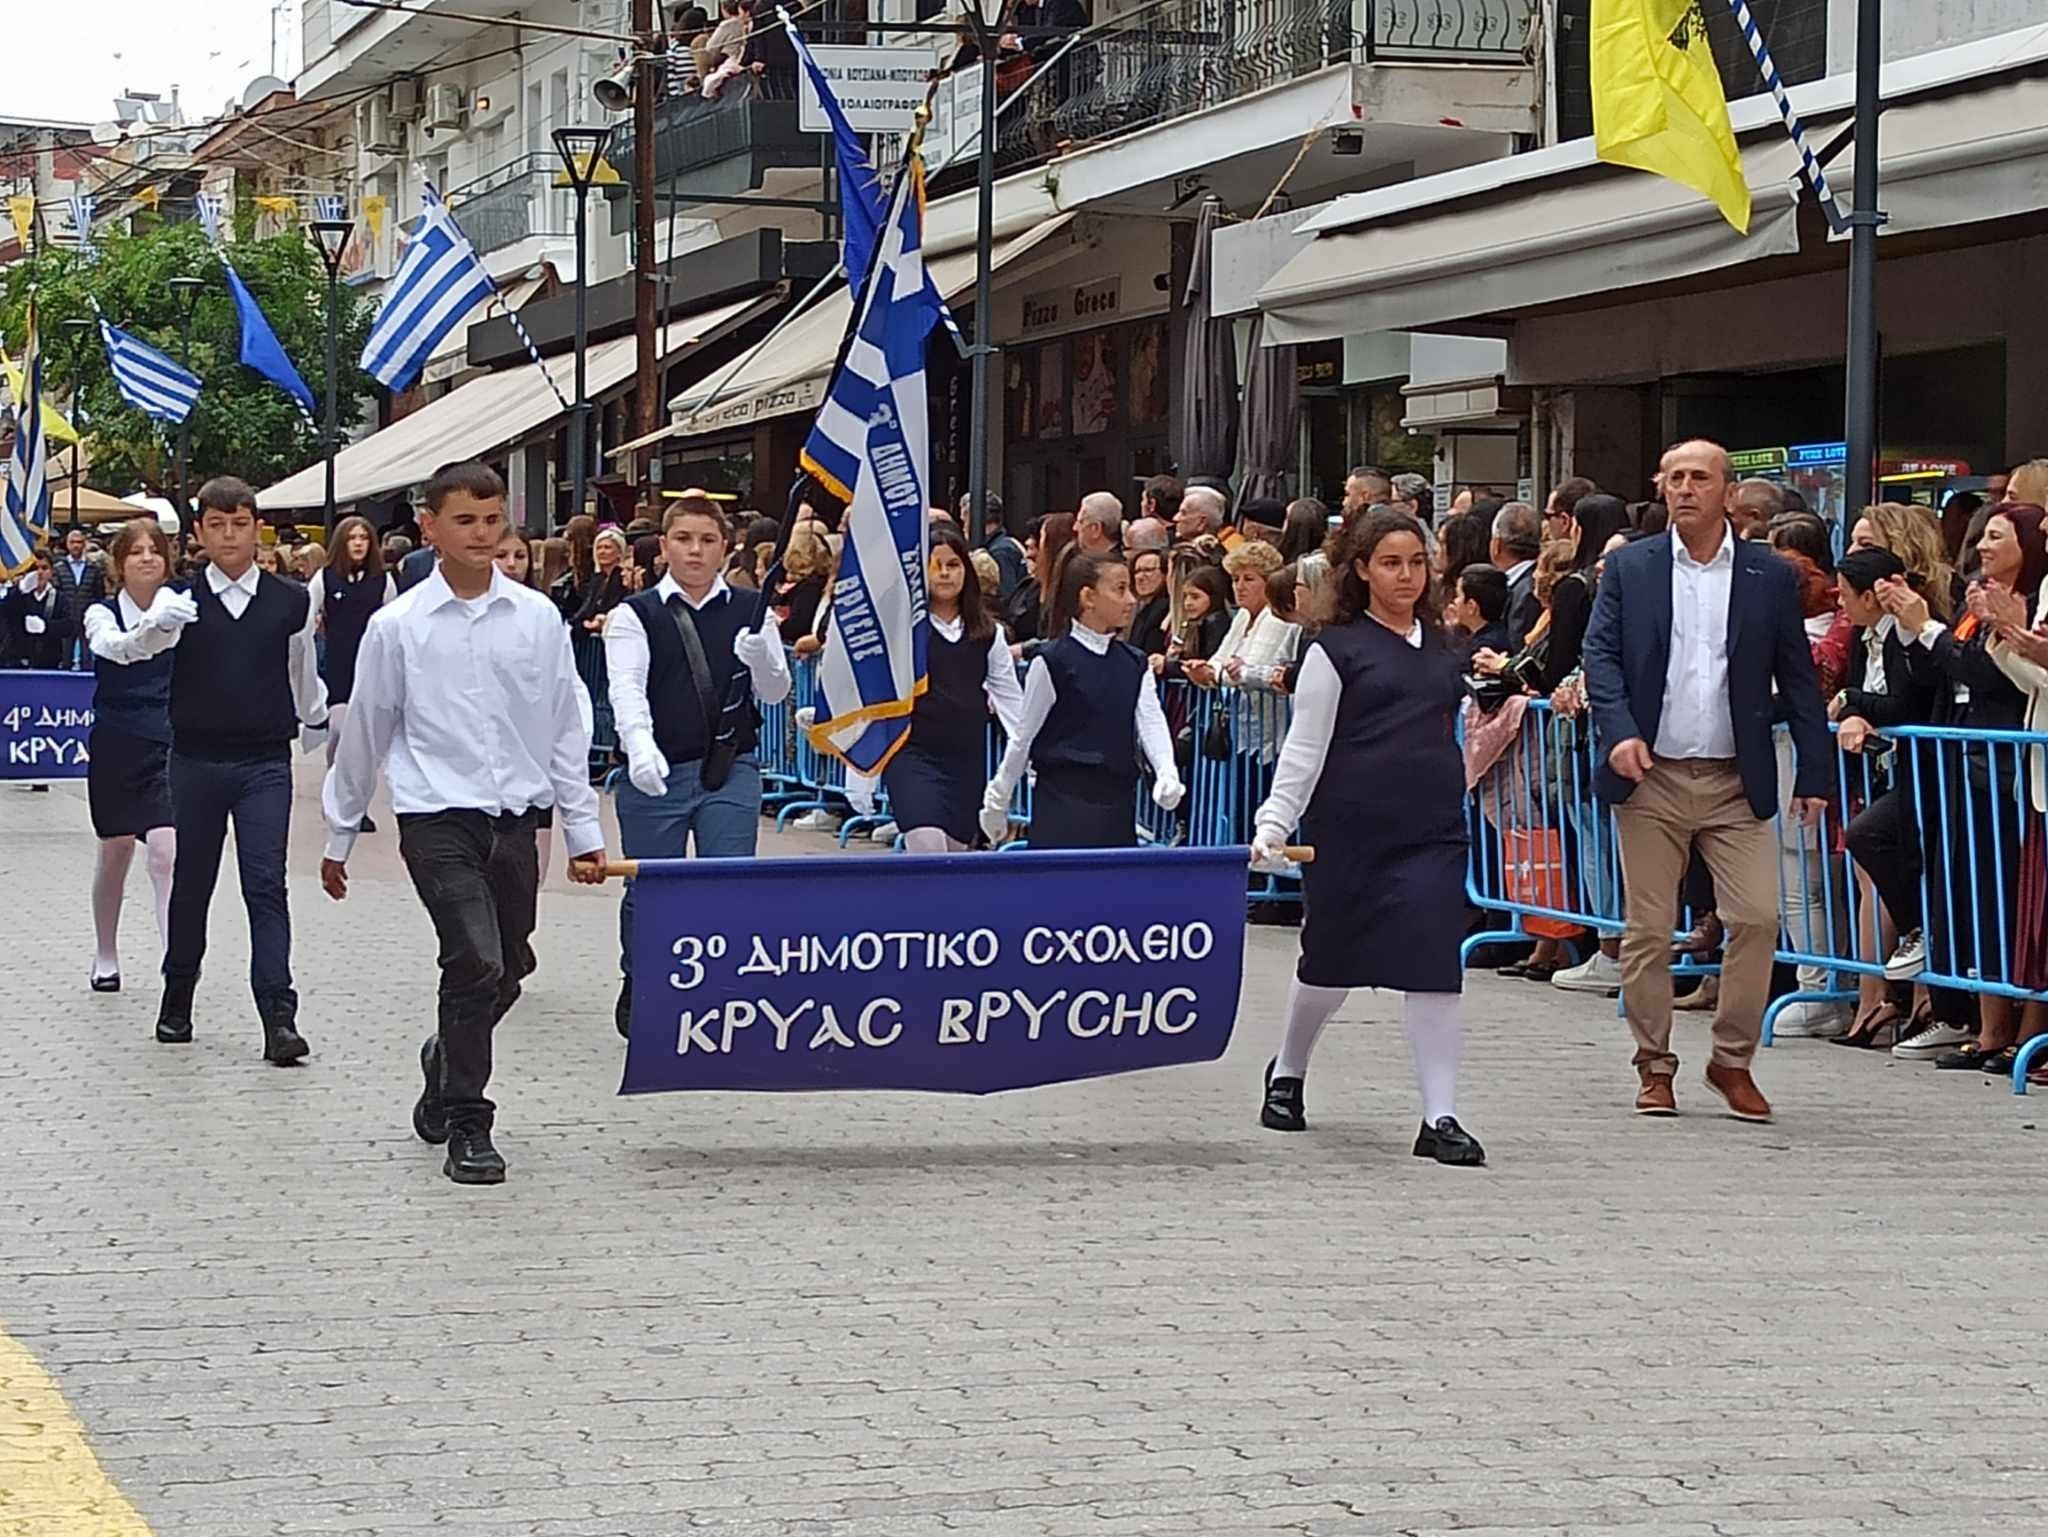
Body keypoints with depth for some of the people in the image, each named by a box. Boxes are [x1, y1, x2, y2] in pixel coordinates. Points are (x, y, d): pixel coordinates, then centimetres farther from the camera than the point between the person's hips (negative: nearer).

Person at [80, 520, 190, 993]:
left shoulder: (181, 608, -2)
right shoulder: (102, 614, -4)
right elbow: (116, 647, -28)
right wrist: (156, 624, -48)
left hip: (169, 745, -1)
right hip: (116, 745, 1)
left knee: (166, 851, -16)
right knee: (115, 853, 13)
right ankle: (106, 957, 31)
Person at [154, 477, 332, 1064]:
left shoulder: (291, 603, 4)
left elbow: (305, 681, 17)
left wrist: (319, 731, 26)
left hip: (266, 764, -1)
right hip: (195, 760, 1)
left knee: (266, 886, -10)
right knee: (191, 883, 11)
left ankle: (279, 1016, -17)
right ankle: (177, 1000, 28)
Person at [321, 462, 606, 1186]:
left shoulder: (537, 618, 4)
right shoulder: (398, 626, -2)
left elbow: (566, 727, 10)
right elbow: (364, 733, 7)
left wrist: (584, 832, 8)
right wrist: (339, 837, 12)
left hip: (515, 819, 3)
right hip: (438, 819, -3)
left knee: (506, 974, 11)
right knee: (477, 962, -17)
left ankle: (447, 1064, 41)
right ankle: (467, 1127, -4)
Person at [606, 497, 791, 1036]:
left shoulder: (750, 612, 7)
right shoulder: (636, 615, -1)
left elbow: (775, 693, 6)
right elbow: (627, 687, -13)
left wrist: (761, 659, -17)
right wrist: (640, 748, -31)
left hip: (730, 769, 1)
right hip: (655, 771, -1)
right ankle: (637, 988, 32)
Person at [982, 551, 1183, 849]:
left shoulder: (1134, 665, 10)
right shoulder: (1053, 662, -5)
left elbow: (1151, 723, -1)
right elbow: (1024, 735, 1)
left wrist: (1167, 774, -20)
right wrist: (998, 800, 6)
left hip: (1118, 796, 5)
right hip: (1064, 800, -5)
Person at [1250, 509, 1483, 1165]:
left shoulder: (1441, 649, 14)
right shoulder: (1337, 648, 0)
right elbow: (1304, 749, -3)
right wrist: (1274, 823, -10)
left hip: (1431, 832, 3)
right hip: (1350, 830, -3)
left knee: (1433, 968, -9)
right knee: (1331, 962, 11)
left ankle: (1440, 1117, -8)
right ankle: (1287, 1074, 38)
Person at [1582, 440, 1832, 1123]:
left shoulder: (1771, 577, 6)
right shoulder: (1628, 567, 6)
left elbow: (1797, 679, 8)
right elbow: (1601, 654, 1)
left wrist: (1815, 772, 2)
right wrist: (1618, 732, -16)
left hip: (1736, 783, 0)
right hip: (1651, 778, 0)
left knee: (1757, 917, -8)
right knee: (1648, 930, 2)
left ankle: (1732, 1060, 7)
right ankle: (1654, 1067, 14)